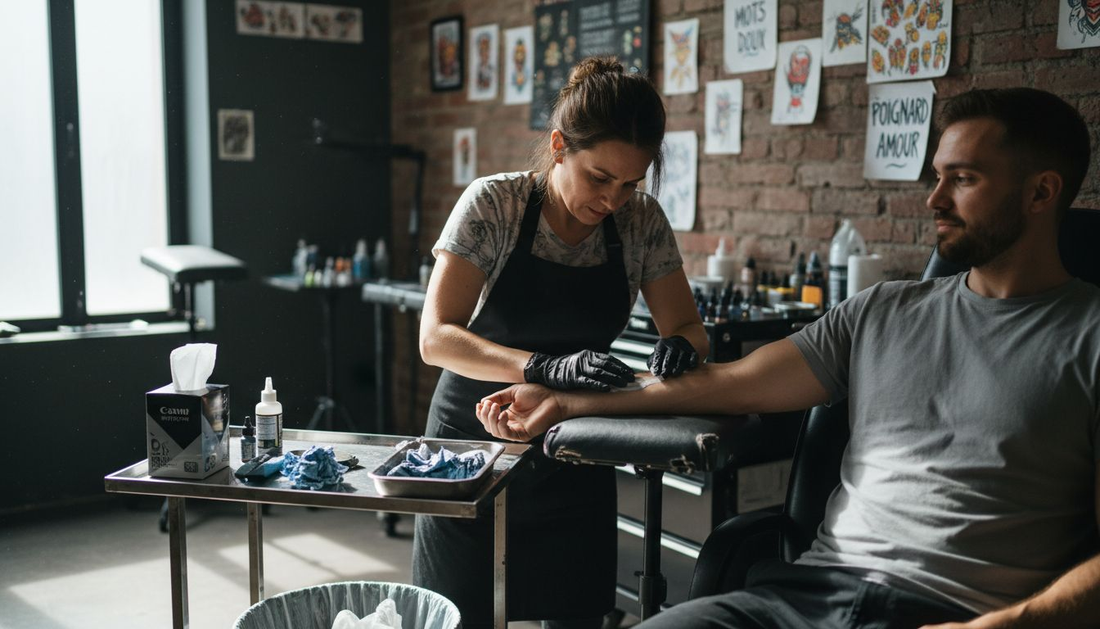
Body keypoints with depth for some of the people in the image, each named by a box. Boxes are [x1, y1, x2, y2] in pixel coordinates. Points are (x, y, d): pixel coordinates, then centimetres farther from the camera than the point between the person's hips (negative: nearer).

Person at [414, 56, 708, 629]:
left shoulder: (642, 222, -6)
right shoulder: (492, 205, -17)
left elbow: (688, 328, 1)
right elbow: (436, 337, -23)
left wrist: (681, 346, -24)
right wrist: (546, 367, -37)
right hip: (473, 442, -2)